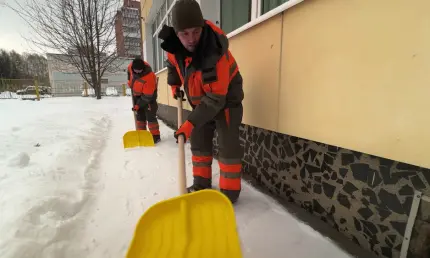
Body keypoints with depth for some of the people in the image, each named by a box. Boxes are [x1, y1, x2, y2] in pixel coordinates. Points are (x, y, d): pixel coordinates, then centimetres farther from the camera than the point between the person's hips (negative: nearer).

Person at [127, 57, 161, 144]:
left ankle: (155, 136, -1)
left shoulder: (149, 77, -36)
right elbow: (129, 71, 11)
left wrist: (138, 105, -23)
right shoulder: (131, 66, -18)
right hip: (136, 95, 7)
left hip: (149, 95, -7)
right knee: (139, 116, 11)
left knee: (150, 116, -10)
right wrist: (130, 82, 9)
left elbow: (147, 96, -29)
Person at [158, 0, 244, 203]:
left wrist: (191, 123, -35)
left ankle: (229, 192, 5)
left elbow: (215, 99, -35)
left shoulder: (215, 54, -35)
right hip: (200, 101, 7)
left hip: (226, 101, -7)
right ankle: (202, 183, 27)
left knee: (227, 146, -8)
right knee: (199, 142, 12)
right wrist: (174, 85, 12)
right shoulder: (175, 43, -14)